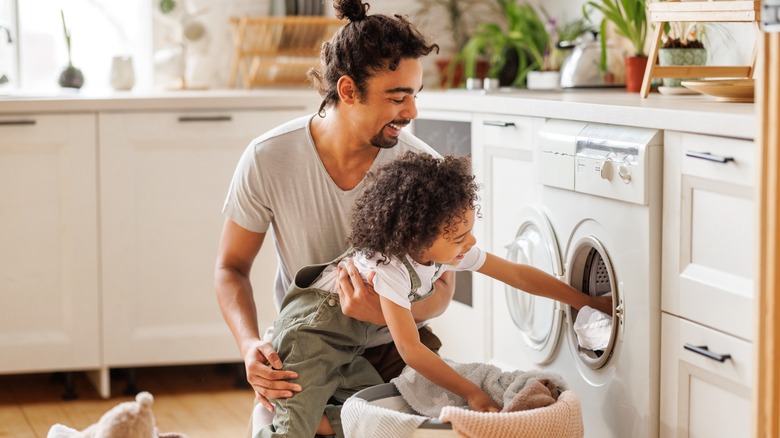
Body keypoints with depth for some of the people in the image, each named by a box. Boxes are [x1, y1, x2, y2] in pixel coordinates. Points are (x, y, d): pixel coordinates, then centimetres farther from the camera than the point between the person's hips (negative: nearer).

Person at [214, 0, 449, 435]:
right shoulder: (268, 159, -16)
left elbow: (441, 289, -8)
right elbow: (231, 268, -5)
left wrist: (387, 312, -32)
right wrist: (251, 346, -24)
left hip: (396, 347, 0)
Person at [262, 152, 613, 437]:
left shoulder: (453, 251, -10)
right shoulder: (389, 267, -32)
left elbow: (517, 274, 1)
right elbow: (410, 350, -28)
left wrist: (587, 301, 3)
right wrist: (472, 393, -24)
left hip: (350, 344, 9)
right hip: (314, 329, -9)